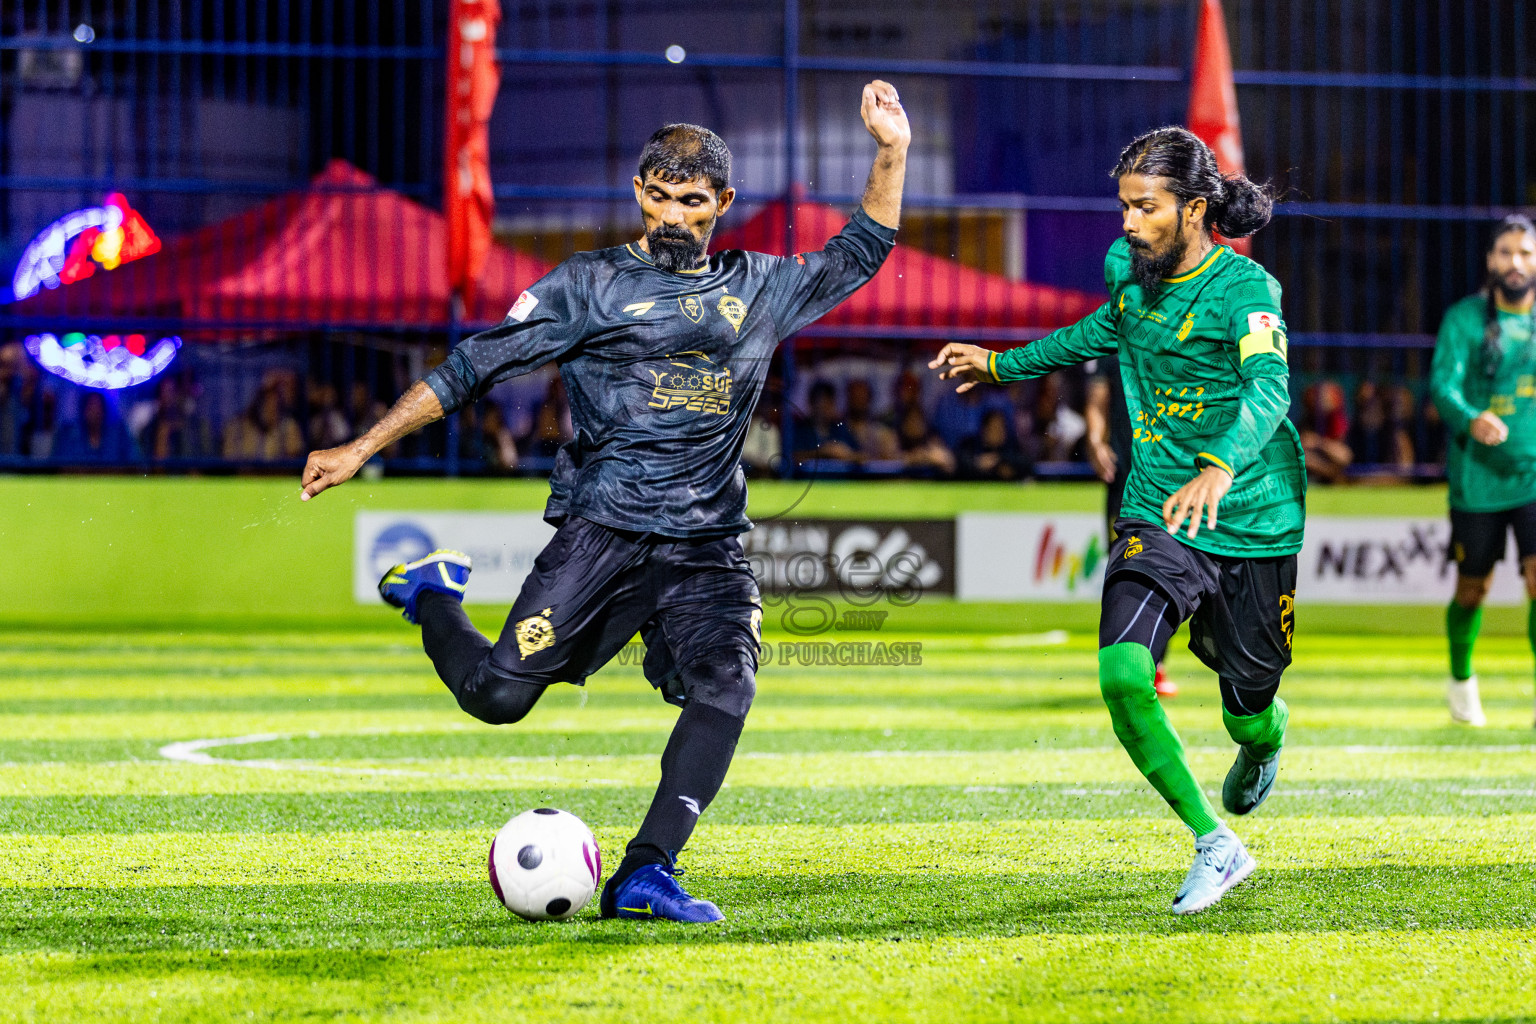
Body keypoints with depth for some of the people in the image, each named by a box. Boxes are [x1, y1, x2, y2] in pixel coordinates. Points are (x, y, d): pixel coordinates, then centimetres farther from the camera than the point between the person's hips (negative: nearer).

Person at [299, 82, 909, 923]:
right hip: (602, 530, -3)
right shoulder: (590, 285, 5)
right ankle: (430, 597, 21)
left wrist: (891, 153, 16)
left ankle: (645, 875, -21)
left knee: (725, 687, -21)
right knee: (498, 694, -11)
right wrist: (361, 448, -1)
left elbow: (859, 255, 29)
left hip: (707, 546, 3)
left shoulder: (759, 290, 16)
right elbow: (473, 367, 3)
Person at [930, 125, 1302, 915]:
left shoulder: (1244, 287, -17)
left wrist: (1221, 465, -53)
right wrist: (1001, 366, 35)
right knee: (1121, 674, -21)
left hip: (1252, 524, -4)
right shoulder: (1130, 272, 2)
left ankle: (1264, 736, 50)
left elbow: (1268, 385, -34)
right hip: (1154, 518, 4)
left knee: (1247, 709, 8)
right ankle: (1214, 846, -8)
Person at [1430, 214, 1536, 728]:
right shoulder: (1464, 319, -5)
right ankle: (1461, 681, 36)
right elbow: (1443, 384, -17)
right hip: (1477, 480, -1)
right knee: (1472, 591, 10)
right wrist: (1472, 419, -36)